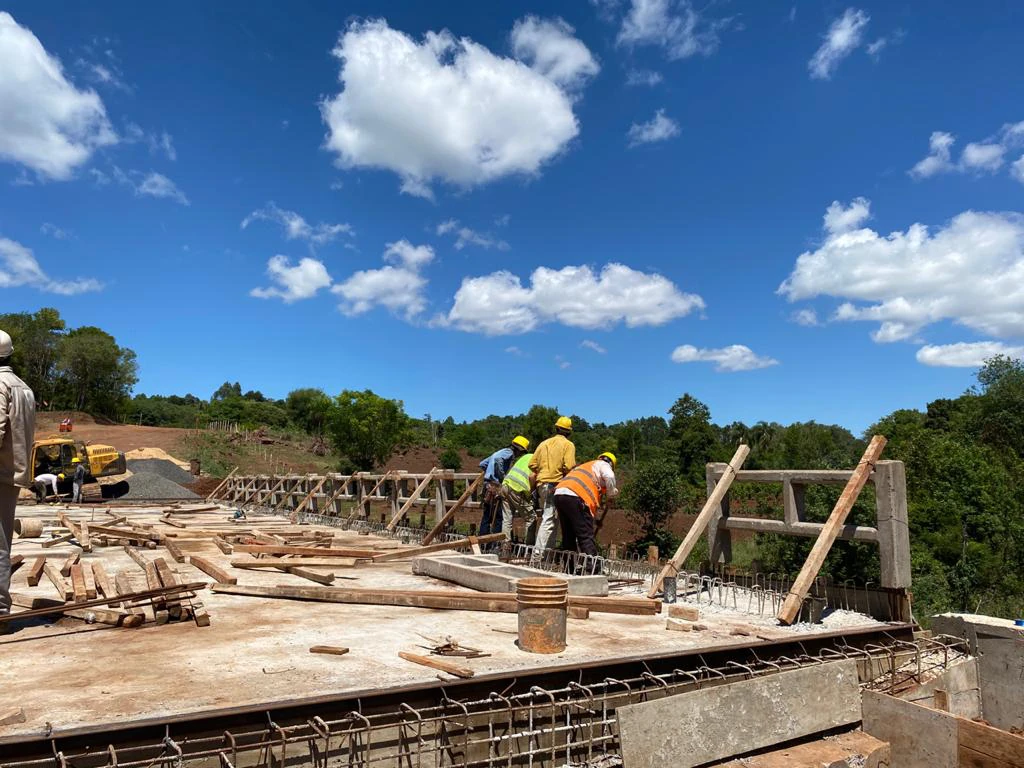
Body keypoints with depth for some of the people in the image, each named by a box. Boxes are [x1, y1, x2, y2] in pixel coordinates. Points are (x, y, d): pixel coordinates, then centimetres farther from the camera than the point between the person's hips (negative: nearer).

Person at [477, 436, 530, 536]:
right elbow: (498, 460, -28)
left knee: (487, 516, 13)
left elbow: (482, 464, 25)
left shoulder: (501, 451, 23)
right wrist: (502, 476, -21)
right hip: (495, 487, -9)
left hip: (487, 485, 9)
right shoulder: (509, 453, -6)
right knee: (498, 516, -5)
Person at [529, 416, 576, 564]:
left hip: (542, 484, 6)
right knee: (548, 521, -9)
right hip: (556, 485, -6)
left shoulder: (544, 443, 16)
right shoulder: (568, 445, -1)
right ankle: (537, 556, -16)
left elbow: (532, 465, 12)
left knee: (549, 519, 17)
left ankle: (547, 553, 19)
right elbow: (569, 467, -14)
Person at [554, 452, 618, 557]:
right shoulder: (603, 464, 15)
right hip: (575, 497, -8)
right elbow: (609, 477, -6)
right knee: (587, 537, -7)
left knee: (568, 536, 16)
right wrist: (610, 495, 9)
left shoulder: (585, 465, 38)